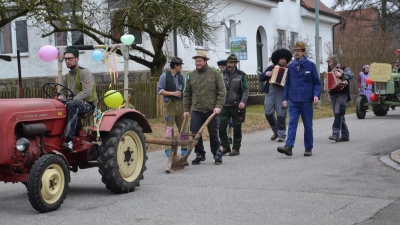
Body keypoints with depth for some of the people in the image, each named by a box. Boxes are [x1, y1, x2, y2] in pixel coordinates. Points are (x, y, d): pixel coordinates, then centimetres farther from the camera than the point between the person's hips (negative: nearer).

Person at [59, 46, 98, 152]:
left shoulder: (85, 73, -6)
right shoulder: (66, 76, 18)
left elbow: (87, 92, -18)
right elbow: (63, 92, 17)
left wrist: (71, 101, -26)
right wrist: (61, 98, -8)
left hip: (88, 103, -7)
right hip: (74, 104, 7)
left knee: (72, 105, -39)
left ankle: (69, 140, -48)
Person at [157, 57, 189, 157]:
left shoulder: (181, 76, 12)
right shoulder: (164, 76, -2)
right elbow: (160, 90, -5)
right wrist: (172, 93, -15)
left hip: (180, 103, 5)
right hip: (170, 104, -5)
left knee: (183, 126, 5)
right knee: (169, 127, -5)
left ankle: (184, 148, 14)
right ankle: (168, 149, 0)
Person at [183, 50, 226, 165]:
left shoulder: (215, 73, 0)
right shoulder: (191, 75, 8)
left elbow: (221, 91, -2)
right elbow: (187, 94, 12)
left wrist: (218, 106, -11)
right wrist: (186, 109, 7)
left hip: (212, 110, -2)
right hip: (196, 110, 2)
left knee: (213, 134, 5)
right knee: (195, 134, -2)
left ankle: (217, 155, 18)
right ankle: (200, 155, 12)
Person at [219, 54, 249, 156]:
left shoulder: (241, 75, -1)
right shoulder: (223, 74, 7)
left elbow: (246, 90, -5)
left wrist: (243, 101, -20)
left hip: (236, 106, -3)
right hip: (225, 106, 3)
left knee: (237, 128, 2)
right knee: (221, 128, -2)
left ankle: (236, 148, 13)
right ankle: (225, 147, 14)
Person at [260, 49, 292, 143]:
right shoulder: (271, 68, 13)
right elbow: (261, 78, 15)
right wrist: (266, 74, -5)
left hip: (282, 92, -3)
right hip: (270, 91, 3)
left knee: (281, 114, -5)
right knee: (268, 113, -1)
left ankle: (281, 135, 5)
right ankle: (276, 131, 20)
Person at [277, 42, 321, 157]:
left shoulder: (310, 65, -2)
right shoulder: (291, 66, 8)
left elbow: (317, 82, -1)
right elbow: (287, 83, 13)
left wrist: (316, 95, -15)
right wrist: (285, 98, 6)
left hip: (306, 101, -2)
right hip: (293, 101, 2)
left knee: (308, 125, 7)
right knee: (292, 123, -8)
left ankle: (308, 148, 16)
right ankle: (288, 147, -17)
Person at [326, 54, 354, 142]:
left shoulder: (344, 69, 1)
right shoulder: (331, 71, 20)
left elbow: (351, 75, -17)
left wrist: (341, 74, -32)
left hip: (342, 95, -7)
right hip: (333, 95, 7)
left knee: (338, 114, -19)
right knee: (339, 115, 7)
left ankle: (336, 134, -27)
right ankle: (345, 135, 11)